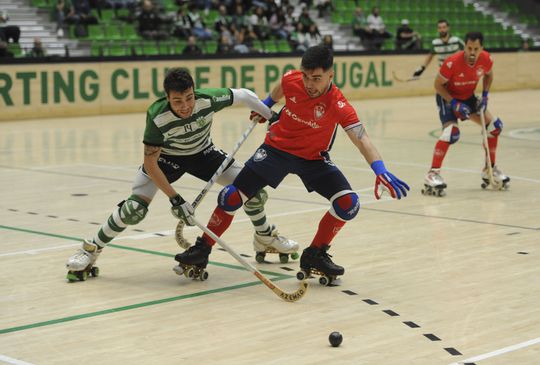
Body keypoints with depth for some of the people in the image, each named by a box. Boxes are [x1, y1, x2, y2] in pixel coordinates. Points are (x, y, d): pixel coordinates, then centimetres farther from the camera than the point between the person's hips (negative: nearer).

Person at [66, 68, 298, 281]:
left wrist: (272, 117, 2)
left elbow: (244, 95, -12)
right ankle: (91, 250, 1)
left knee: (254, 192, -3)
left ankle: (265, 237, 29)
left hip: (203, 153, 3)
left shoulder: (209, 99, -32)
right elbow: (150, 163, -27)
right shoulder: (157, 116, -35)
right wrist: (175, 199, -30)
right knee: (134, 209, -22)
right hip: (165, 157, -3)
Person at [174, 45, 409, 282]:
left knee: (348, 204, -19)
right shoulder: (291, 79, -19)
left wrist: (380, 170, -53)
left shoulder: (338, 104, -28)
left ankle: (316, 254, 3)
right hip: (277, 148, 1)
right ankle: (202, 249, 11)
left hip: (314, 157, -1)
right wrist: (267, 104, 27)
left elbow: (361, 138, -37)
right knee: (232, 198, -9)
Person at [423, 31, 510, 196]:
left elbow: (488, 75, 7)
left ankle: (490, 169, 18)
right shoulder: (452, 62, -32)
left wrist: (485, 95, -5)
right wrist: (454, 103, -28)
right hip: (448, 96, -6)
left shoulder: (486, 59, -17)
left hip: (468, 97, 6)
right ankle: (432, 174, -27)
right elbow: (438, 85, -20)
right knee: (451, 131, -28)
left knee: (494, 125, 1)